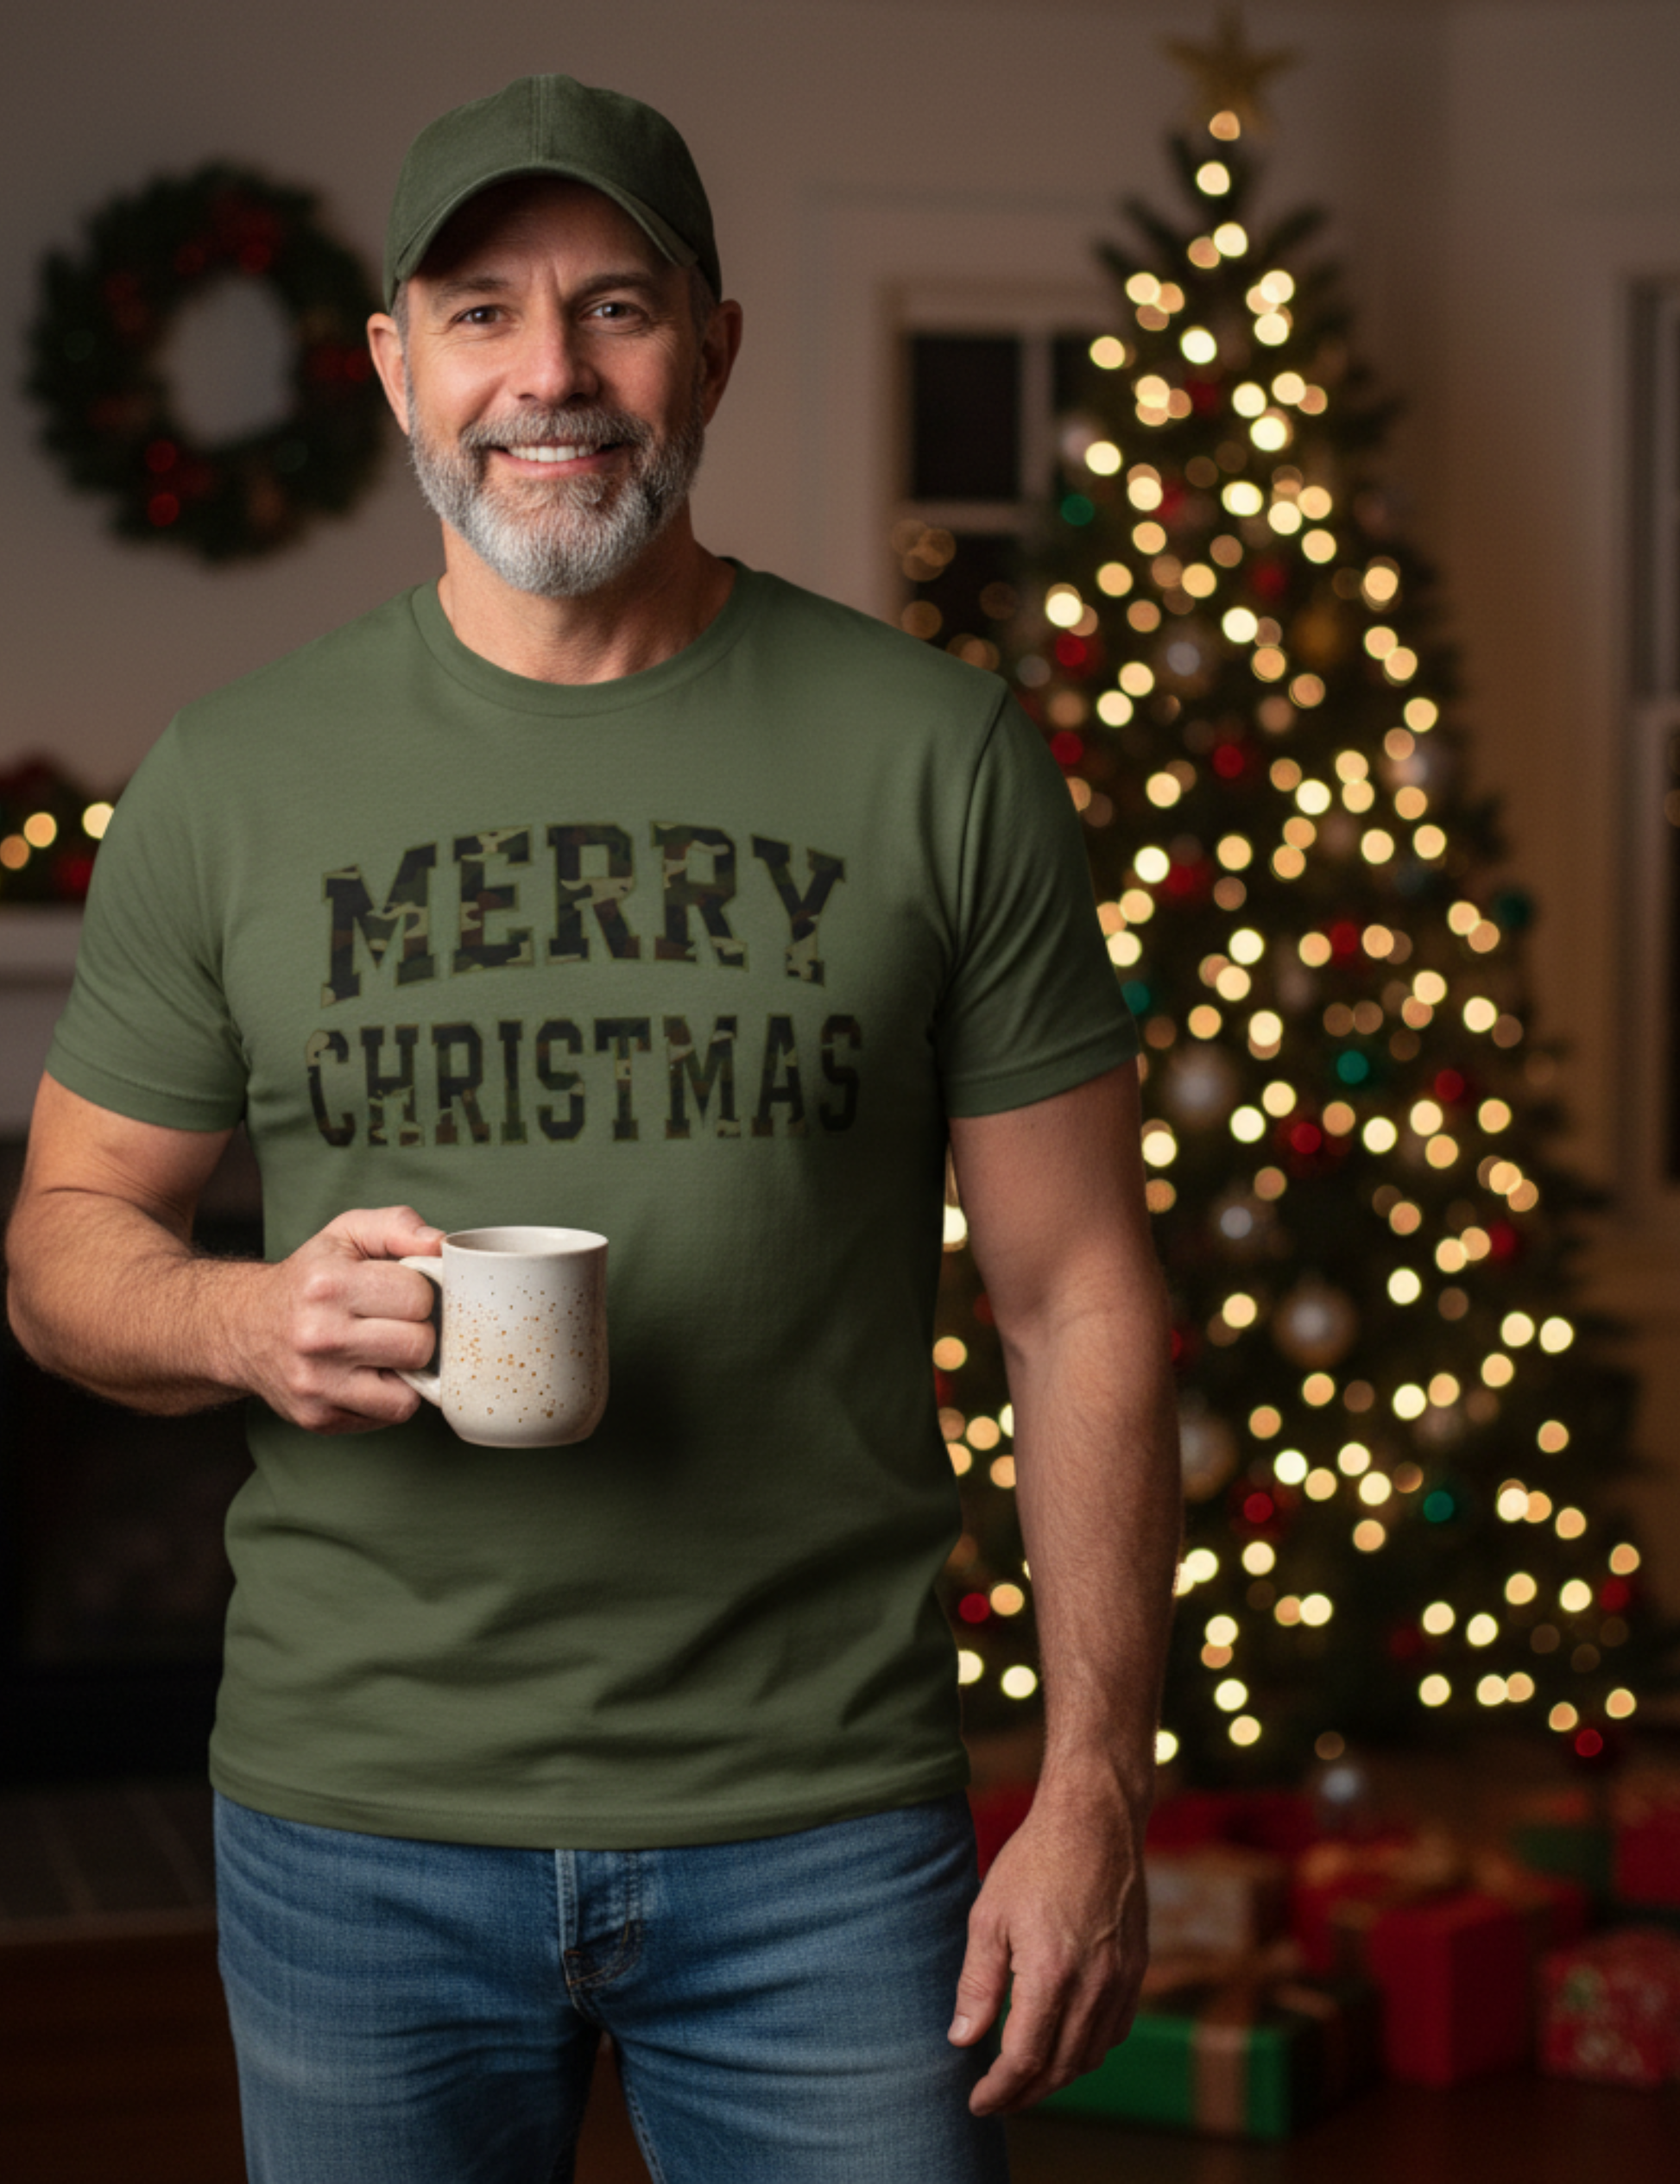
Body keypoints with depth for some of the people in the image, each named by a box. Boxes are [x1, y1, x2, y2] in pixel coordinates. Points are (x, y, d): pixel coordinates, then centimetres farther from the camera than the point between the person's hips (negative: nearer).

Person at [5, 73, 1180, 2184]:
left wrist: (1094, 1792, -5)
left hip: (822, 1834, -1)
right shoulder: (229, 780, 2)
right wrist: (246, 1322, -15)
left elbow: (1077, 1302, 0)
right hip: (352, 1829, 1)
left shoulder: (938, 755, -1)